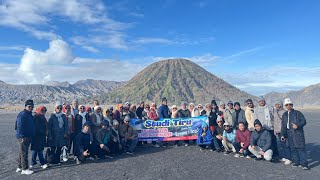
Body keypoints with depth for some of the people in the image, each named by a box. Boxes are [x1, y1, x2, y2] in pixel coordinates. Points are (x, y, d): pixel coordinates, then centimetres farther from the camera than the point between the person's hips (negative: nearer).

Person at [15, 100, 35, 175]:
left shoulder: (30, 115, 14)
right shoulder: (22, 115, -15)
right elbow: (19, 126, -21)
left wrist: (31, 136, 18)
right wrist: (22, 137, -23)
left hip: (28, 137, 10)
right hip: (23, 137, -10)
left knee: (22, 152, 17)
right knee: (24, 153, -4)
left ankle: (19, 167, 27)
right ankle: (24, 169, 2)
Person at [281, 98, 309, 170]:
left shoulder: (297, 113, 1)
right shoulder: (284, 115, 14)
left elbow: (304, 121, -4)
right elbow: (283, 125, 17)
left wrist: (298, 125, -22)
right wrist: (283, 135, 13)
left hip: (298, 133, -5)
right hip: (289, 134, 5)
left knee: (301, 148, -7)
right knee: (292, 148, 8)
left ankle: (304, 163, -3)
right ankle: (296, 161, 19)